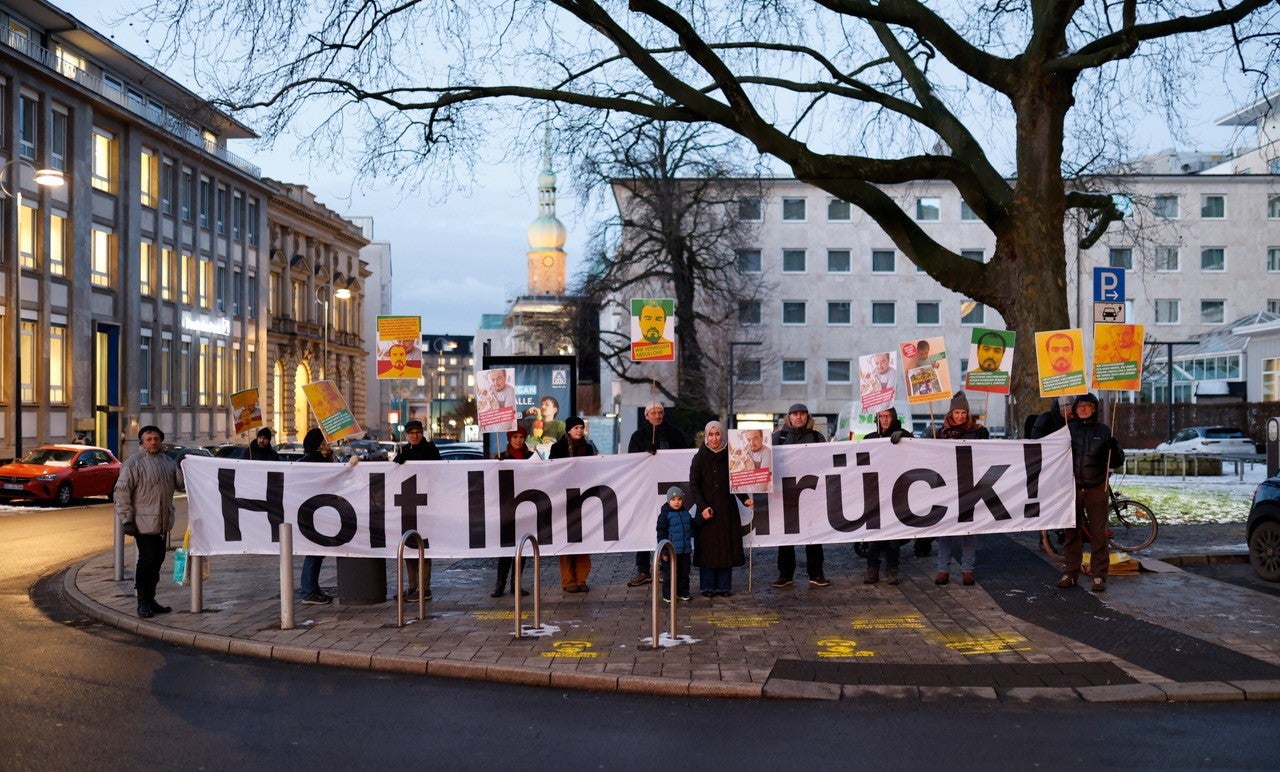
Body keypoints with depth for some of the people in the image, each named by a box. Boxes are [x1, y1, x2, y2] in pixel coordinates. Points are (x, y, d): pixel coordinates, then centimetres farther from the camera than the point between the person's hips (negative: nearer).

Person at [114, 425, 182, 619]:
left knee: (157, 560, 12)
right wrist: (127, 520, -14)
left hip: (163, 522, 6)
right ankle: (142, 603, 7)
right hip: (144, 523, -6)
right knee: (146, 561, -4)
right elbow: (121, 492, -10)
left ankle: (151, 599, 23)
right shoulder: (133, 463, -7)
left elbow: (181, 483, 14)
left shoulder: (168, 462, 13)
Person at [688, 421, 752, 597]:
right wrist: (703, 507, -16)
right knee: (707, 548, 0)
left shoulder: (729, 457, 6)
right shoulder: (699, 458, 0)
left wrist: (745, 499, -5)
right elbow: (693, 485, -5)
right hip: (707, 510, -2)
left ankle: (724, 586, 11)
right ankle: (707, 587, 7)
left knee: (726, 547, 3)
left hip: (727, 510, 2)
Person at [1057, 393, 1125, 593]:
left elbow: (1117, 462, 3)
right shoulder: (1068, 429, 8)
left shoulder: (1104, 430, 3)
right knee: (1071, 533, 7)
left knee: (1099, 534, -1)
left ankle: (1099, 576, 4)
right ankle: (1070, 573, 13)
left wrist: (1114, 448, -17)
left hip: (1096, 490, -2)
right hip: (1072, 488, 2)